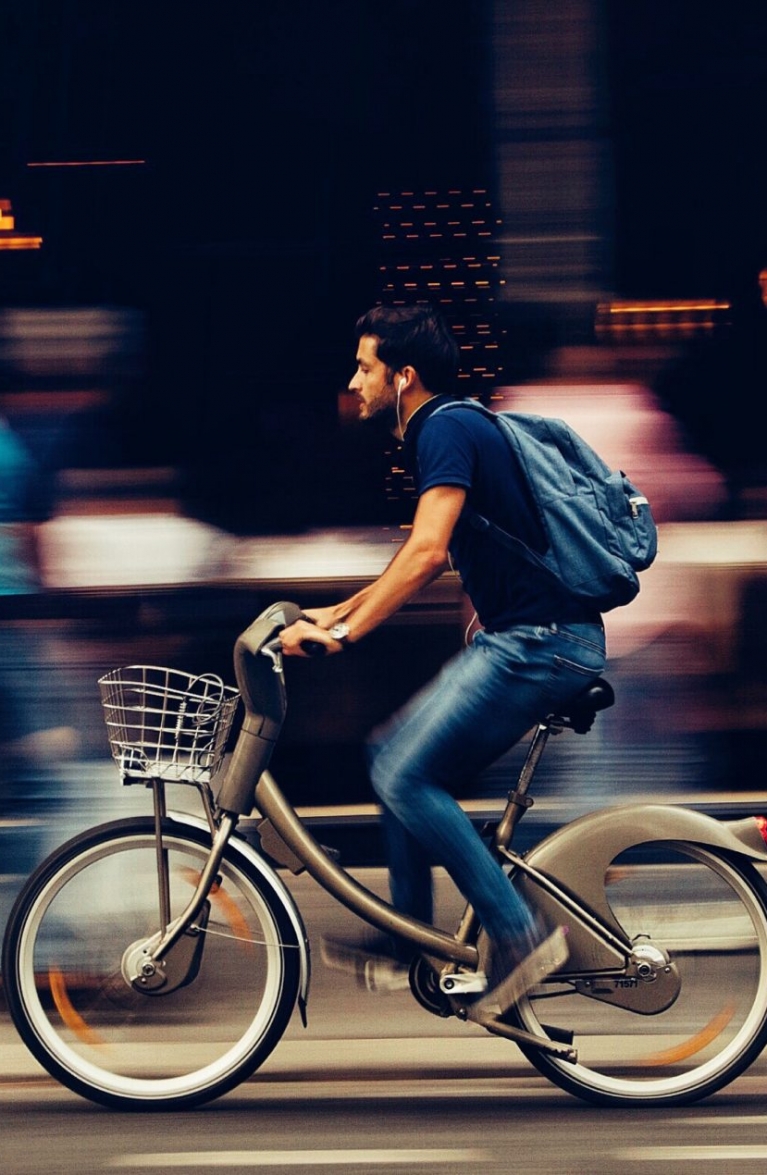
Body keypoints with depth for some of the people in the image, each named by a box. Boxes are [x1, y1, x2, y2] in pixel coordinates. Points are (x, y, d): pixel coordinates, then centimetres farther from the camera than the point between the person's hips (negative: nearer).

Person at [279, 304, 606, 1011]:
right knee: (398, 761, 12)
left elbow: (428, 553, -24)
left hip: (539, 642, -10)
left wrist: (341, 634, -22)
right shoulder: (445, 430, 20)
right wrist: (339, 611, 31)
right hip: (520, 640, 10)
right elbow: (426, 557, 32)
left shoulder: (447, 429, -11)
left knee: (406, 773, -15)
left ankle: (519, 935, -11)